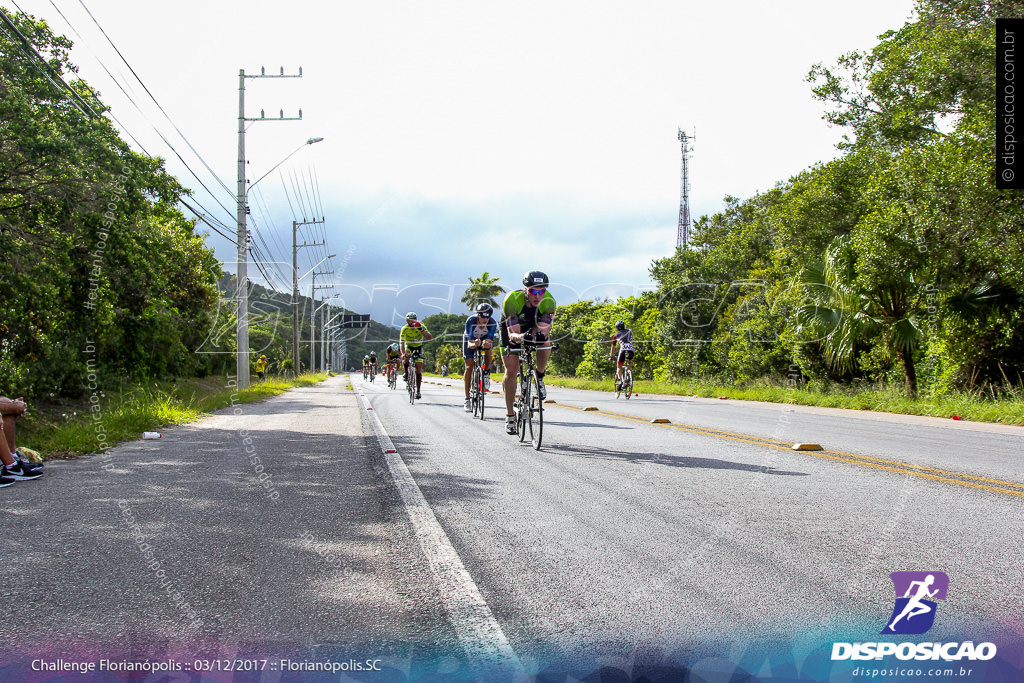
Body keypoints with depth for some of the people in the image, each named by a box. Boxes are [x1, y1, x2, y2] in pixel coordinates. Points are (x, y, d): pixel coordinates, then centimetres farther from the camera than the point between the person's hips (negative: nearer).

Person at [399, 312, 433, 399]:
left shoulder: (421, 326, -19)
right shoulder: (404, 329, -21)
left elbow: (430, 338, -28)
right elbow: (401, 343, -29)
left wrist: (422, 330, -42)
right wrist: (403, 353, -46)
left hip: (418, 347, 0)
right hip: (409, 346, 0)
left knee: (418, 369, -6)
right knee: (406, 357, -36)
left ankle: (418, 391, -2)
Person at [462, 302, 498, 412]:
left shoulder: (492, 323, -31)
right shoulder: (470, 321, -36)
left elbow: (490, 341, -36)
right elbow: (469, 344, -38)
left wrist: (487, 344, -59)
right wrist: (474, 344, -61)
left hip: (485, 339, 1)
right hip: (470, 339, -1)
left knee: (488, 348, -34)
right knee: (469, 367, -11)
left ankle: (486, 373, -8)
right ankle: (467, 399, -5)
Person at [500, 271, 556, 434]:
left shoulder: (548, 301, -29)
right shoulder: (512, 300, -37)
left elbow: (544, 327, -31)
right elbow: (513, 333, -40)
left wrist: (541, 334, -54)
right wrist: (520, 337, -62)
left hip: (532, 328, 2)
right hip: (511, 329, -2)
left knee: (545, 342, -32)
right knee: (511, 371, -8)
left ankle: (539, 378, -6)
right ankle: (510, 415, 4)